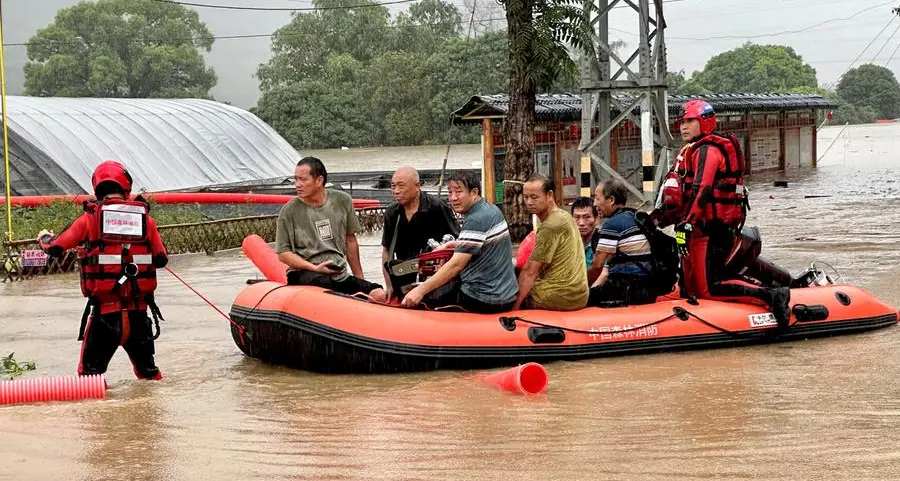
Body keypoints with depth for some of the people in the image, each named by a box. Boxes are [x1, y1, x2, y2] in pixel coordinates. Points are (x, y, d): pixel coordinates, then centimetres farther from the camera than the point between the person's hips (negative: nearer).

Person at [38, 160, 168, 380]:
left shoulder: (91, 218, -2)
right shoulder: (145, 217, 4)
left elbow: (55, 248, 2)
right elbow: (161, 259, 7)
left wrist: (44, 237, 25)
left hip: (105, 309, -2)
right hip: (138, 309, 3)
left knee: (91, 372, 5)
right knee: (146, 368, 20)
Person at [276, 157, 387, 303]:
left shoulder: (342, 201, 9)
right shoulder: (289, 211, -1)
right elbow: (283, 253, 1)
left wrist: (359, 278, 22)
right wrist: (315, 268, -11)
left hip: (340, 275, 3)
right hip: (304, 273, -3)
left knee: (379, 295, -19)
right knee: (323, 283, -39)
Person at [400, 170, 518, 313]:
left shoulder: (476, 220, -19)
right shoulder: (492, 209, 10)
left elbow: (456, 265, -24)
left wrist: (421, 290, -24)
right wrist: (455, 244, 11)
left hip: (485, 301, -10)